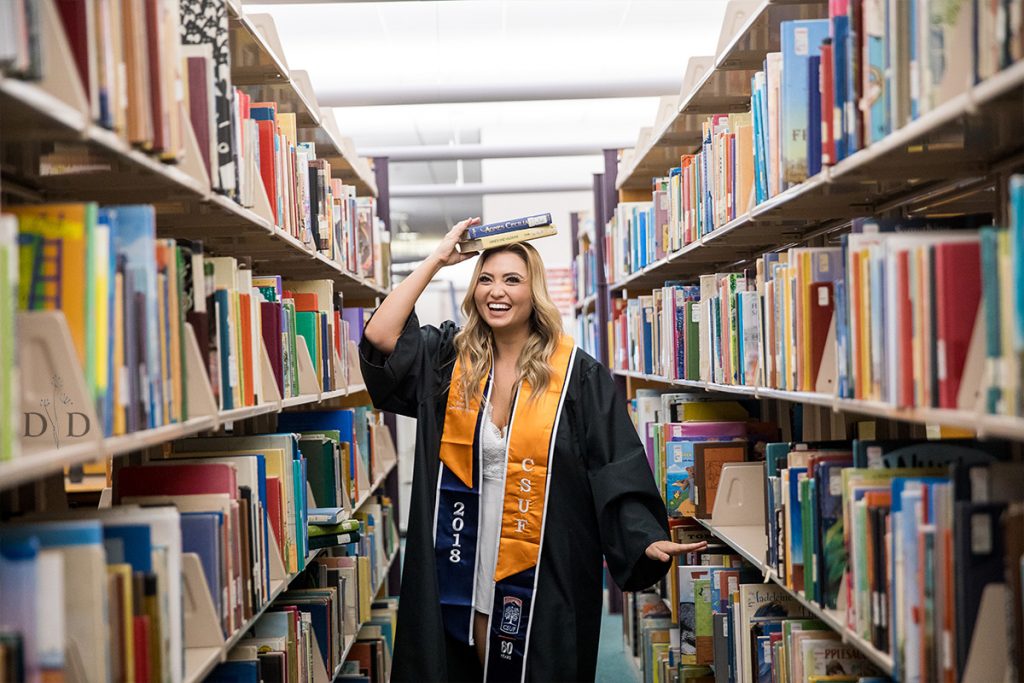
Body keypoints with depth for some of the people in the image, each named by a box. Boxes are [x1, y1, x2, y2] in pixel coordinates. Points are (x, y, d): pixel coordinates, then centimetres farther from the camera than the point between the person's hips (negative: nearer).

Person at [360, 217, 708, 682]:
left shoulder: (578, 376, -6)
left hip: (545, 583, -2)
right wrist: (438, 258, -3)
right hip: (459, 577, 3)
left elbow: (616, 471, -7)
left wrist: (646, 540, -22)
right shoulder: (448, 361, 4)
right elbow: (380, 338, -9)